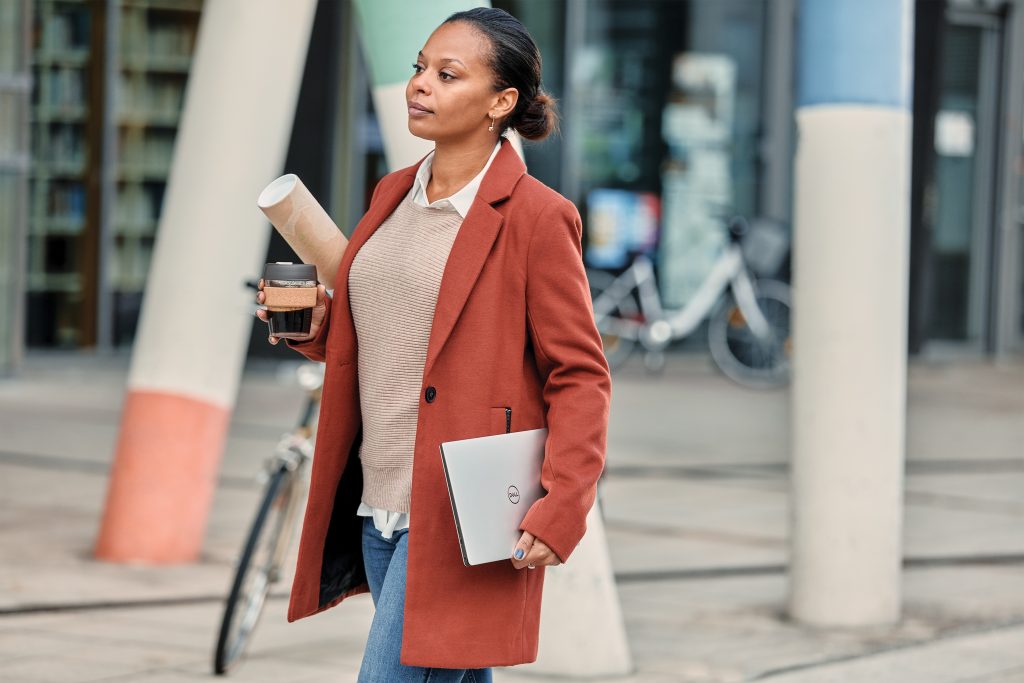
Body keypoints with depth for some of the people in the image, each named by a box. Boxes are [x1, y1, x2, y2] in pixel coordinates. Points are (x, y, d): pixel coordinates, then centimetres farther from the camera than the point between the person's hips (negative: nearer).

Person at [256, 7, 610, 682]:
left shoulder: (536, 217, -10)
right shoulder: (394, 195, 12)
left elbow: (581, 377, -9)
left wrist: (562, 505, -19)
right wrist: (317, 323, 4)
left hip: (460, 520, -8)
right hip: (378, 507, 8)